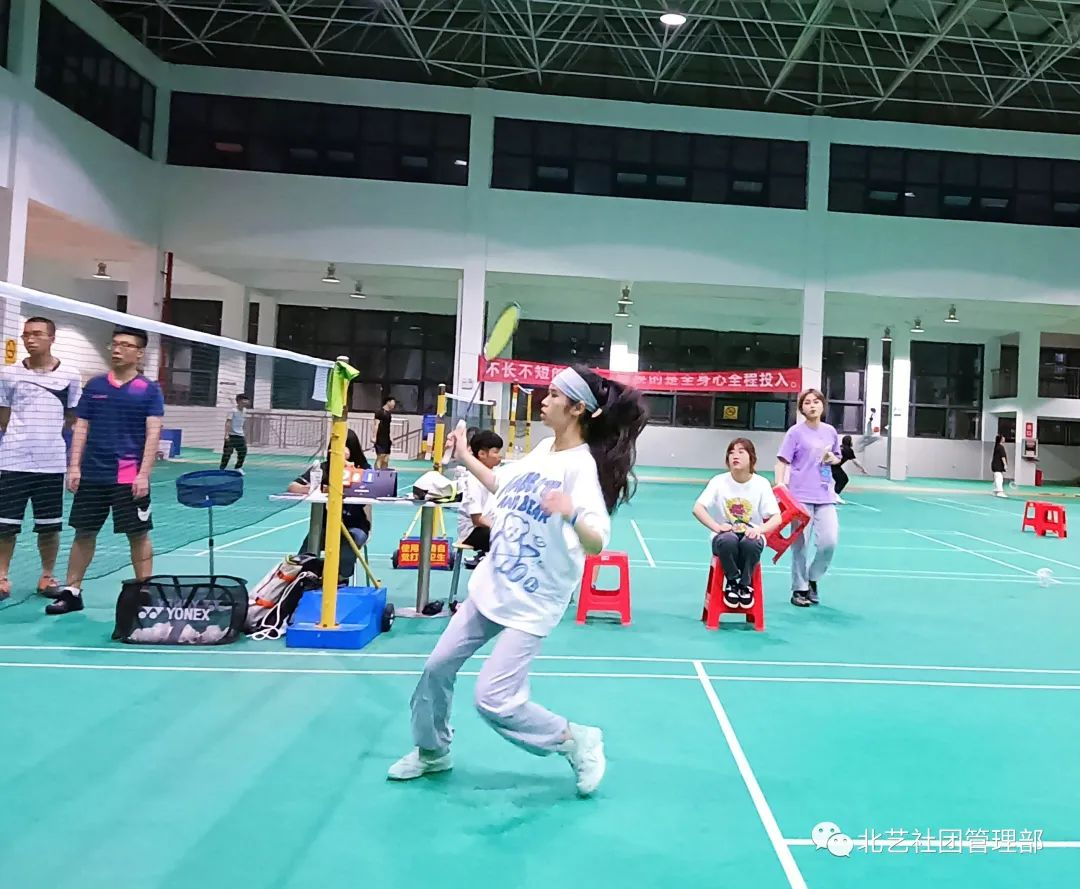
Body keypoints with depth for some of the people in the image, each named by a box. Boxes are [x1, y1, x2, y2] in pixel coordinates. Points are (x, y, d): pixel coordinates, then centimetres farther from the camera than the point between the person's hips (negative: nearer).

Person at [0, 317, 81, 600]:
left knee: (49, 526, 8)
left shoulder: (70, 376, 1)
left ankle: (47, 576, 22)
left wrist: (49, 436, 2)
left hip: (52, 463, 0)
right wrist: (23, 435, -1)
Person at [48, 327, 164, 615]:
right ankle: (71, 592, 21)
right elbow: (81, 428, 10)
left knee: (138, 535, 2)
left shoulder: (150, 390, -1)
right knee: (84, 533, 10)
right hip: (92, 474, 3)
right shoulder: (94, 386, 8)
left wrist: (144, 474, -13)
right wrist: (74, 466, 1)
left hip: (130, 477, -3)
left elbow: (153, 433, -6)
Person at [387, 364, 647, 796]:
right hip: (490, 585, 8)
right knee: (438, 667, 15)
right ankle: (431, 751, 39)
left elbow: (596, 543, -30)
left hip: (531, 604, -8)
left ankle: (578, 741, 15)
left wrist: (571, 515, -49)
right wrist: (465, 457, 19)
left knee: (494, 702, -9)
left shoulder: (582, 466, -22)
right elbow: (504, 487, 19)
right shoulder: (543, 449, 2)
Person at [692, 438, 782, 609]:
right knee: (728, 540, -36)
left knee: (750, 542, -36)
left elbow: (776, 518, -7)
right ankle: (732, 583, -9)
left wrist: (760, 529, -27)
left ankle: (745, 585, -7)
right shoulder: (719, 481, -5)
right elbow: (697, 509, -12)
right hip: (724, 537, 0)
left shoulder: (761, 483, -4)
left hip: (751, 535, 0)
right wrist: (717, 527, -27)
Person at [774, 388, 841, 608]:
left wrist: (832, 458, 1)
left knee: (829, 541, -6)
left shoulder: (830, 431, 10)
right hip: (800, 496, -4)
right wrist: (779, 483, -22)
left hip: (825, 496, 4)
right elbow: (783, 460, -8)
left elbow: (837, 457, 24)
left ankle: (813, 578, 20)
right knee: (800, 543, 2)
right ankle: (799, 589, 16)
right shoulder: (796, 432, -3)